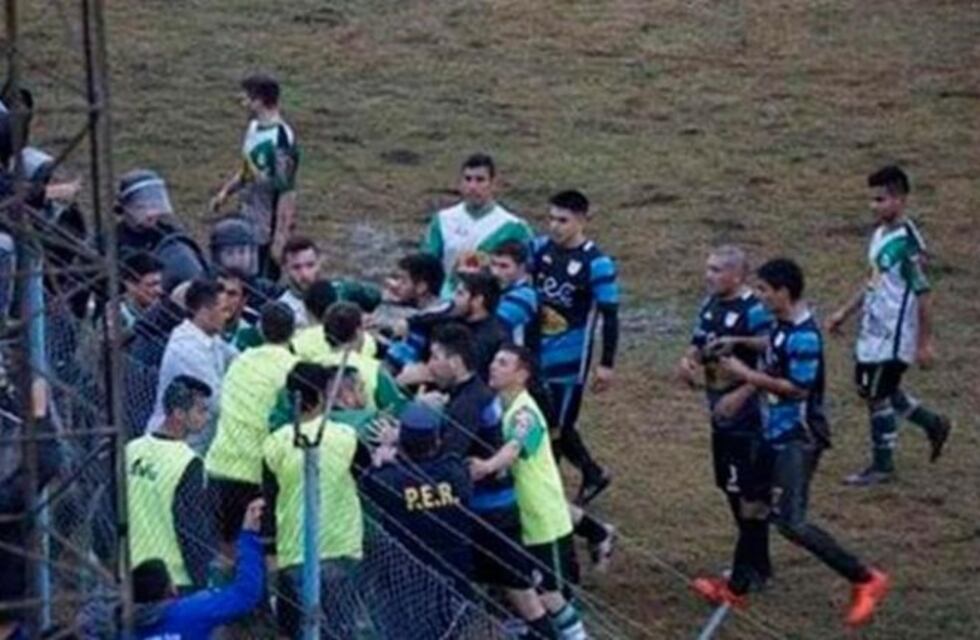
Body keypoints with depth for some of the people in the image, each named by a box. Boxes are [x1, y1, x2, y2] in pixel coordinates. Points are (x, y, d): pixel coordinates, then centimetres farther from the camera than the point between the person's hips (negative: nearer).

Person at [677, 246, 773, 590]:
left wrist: (740, 395, -25)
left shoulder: (753, 311, -19)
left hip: (746, 416, -9)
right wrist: (688, 361, -4)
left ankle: (753, 568, 6)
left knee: (746, 490, -4)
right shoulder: (711, 305, 8)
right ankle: (752, 559, 30)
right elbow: (699, 344, 18)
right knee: (730, 485, 17)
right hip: (721, 414, 9)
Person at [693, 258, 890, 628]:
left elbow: (799, 387, -24)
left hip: (796, 439, -10)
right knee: (753, 507, 18)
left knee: (791, 523, -12)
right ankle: (735, 588, 31)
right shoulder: (781, 326, 7)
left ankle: (865, 580, -5)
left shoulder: (804, 335, -23)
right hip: (775, 432, 10)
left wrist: (747, 375, -18)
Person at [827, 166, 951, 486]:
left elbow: (924, 295, -20)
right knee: (867, 385, 19)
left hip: (893, 335, -9)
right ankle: (933, 424, 34)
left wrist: (925, 343, -17)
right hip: (873, 329, 9)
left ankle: (882, 465, 18)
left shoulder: (906, 243, -23)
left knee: (877, 395, 1)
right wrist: (846, 312, 20)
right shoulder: (881, 232, 5)